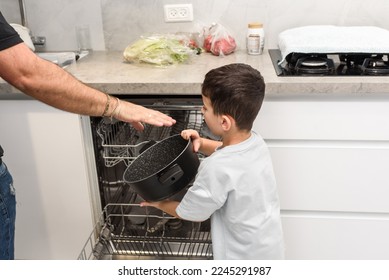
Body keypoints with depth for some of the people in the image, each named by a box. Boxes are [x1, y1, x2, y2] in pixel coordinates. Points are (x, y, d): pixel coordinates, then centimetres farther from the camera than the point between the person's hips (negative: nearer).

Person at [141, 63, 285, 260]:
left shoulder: (217, 169, -34)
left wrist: (159, 204, 2)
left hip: (244, 258, -7)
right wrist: (201, 144, -4)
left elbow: (191, 213, -17)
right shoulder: (255, 143, -10)